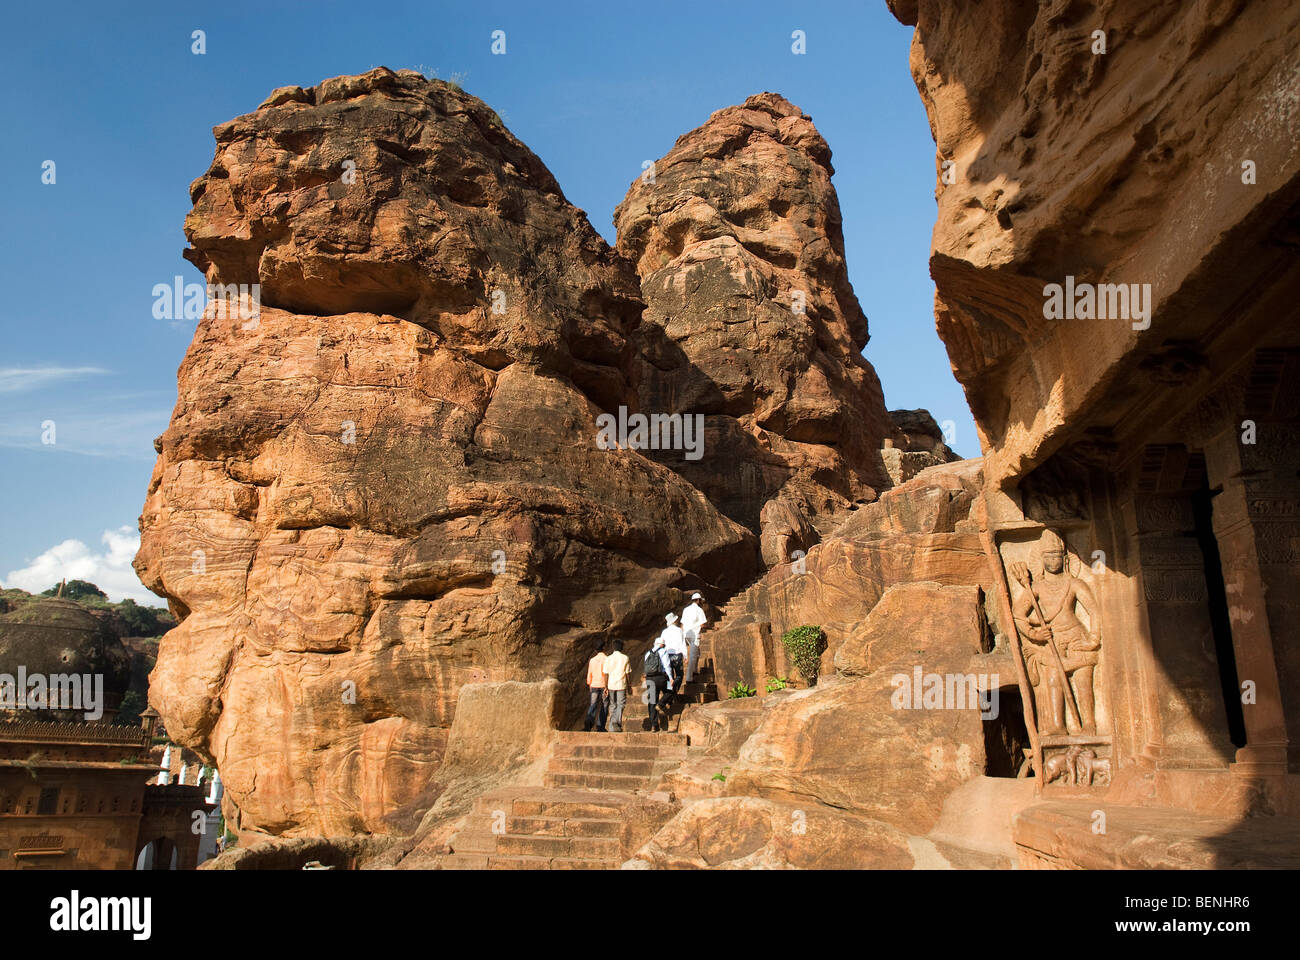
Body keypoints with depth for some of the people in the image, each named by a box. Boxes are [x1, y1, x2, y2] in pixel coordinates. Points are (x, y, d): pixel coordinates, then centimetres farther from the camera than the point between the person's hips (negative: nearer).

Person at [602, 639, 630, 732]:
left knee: (613, 705, 13)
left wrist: (606, 687, 6)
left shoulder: (608, 658, 2)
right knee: (620, 705, 1)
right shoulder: (625, 658, -1)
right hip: (621, 684, -2)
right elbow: (627, 673, 1)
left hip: (611, 684, 2)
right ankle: (617, 723, -18)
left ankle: (612, 726, 13)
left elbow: (606, 674, 1)